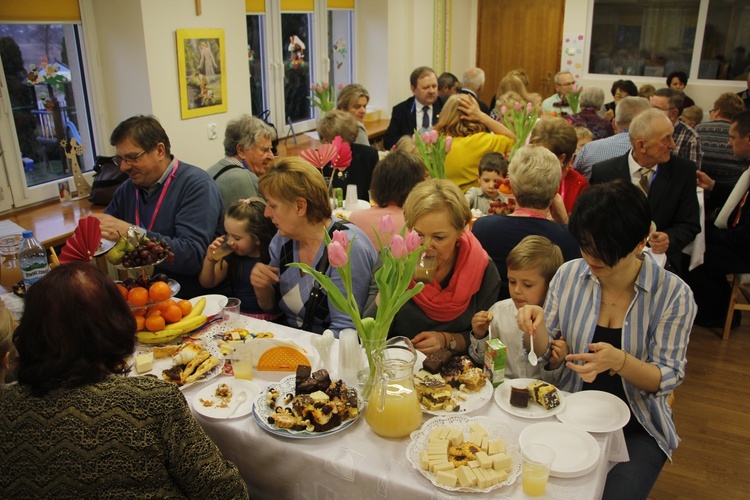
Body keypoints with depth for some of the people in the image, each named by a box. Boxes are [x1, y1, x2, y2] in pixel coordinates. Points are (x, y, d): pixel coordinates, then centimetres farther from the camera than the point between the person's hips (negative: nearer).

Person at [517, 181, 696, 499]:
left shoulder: (673, 294, -12)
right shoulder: (569, 275, -6)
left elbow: (668, 379, -11)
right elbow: (546, 356, 2)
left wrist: (619, 361, -30)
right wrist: (537, 326, -21)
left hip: (635, 429, -1)